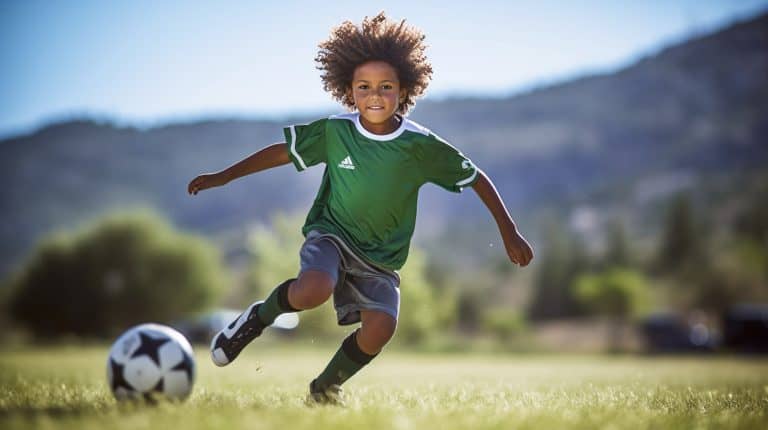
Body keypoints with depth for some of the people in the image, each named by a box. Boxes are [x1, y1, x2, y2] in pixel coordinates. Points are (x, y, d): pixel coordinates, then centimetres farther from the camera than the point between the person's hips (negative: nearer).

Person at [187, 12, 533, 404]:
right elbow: (283, 151, 5)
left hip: (380, 260, 1)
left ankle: (326, 387, 4)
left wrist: (509, 232, -1)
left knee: (380, 328, -24)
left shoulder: (421, 146, -10)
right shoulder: (335, 132, -8)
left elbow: (477, 178, 0)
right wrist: (224, 176, 8)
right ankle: (258, 317, -1)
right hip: (330, 235, -1)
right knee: (314, 291, -35)